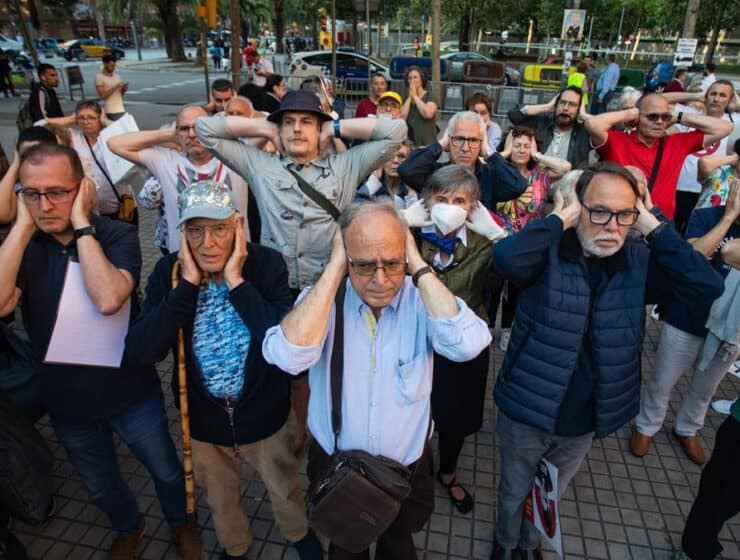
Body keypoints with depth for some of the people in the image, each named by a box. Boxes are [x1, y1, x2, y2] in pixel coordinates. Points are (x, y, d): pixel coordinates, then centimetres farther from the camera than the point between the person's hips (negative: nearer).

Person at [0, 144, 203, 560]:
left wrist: (81, 224, -29)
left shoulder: (118, 235, -17)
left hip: (130, 394, -3)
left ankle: (180, 521, 50)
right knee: (100, 486, 26)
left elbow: (108, 300, -36)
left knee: (166, 470, 19)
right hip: (65, 401, 3)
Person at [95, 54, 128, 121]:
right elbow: (103, 96, -12)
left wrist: (124, 89, -1)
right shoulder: (99, 77, -4)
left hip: (122, 110, 6)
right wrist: (116, 87, -17)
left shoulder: (116, 75, 14)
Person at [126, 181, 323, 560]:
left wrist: (236, 281, -31)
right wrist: (188, 283, -28)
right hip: (203, 416, 2)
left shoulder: (267, 264, -20)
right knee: (219, 495, 27)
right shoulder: (169, 271, -14)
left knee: (284, 487, 24)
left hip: (264, 411, -1)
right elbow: (141, 352, -24)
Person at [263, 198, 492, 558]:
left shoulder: (422, 298, -17)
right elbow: (287, 357, -36)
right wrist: (334, 269, -32)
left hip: (406, 468, 0)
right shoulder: (322, 298, -17)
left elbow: (467, 345, -36)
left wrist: (419, 266, -29)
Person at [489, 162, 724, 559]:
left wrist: (654, 227, -19)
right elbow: (506, 258, -40)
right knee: (514, 493, 23)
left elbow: (706, 286, -19)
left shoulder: (639, 261, -6)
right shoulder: (548, 251, -19)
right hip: (527, 412, -3)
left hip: (586, 421, 3)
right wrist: (559, 219, -27)